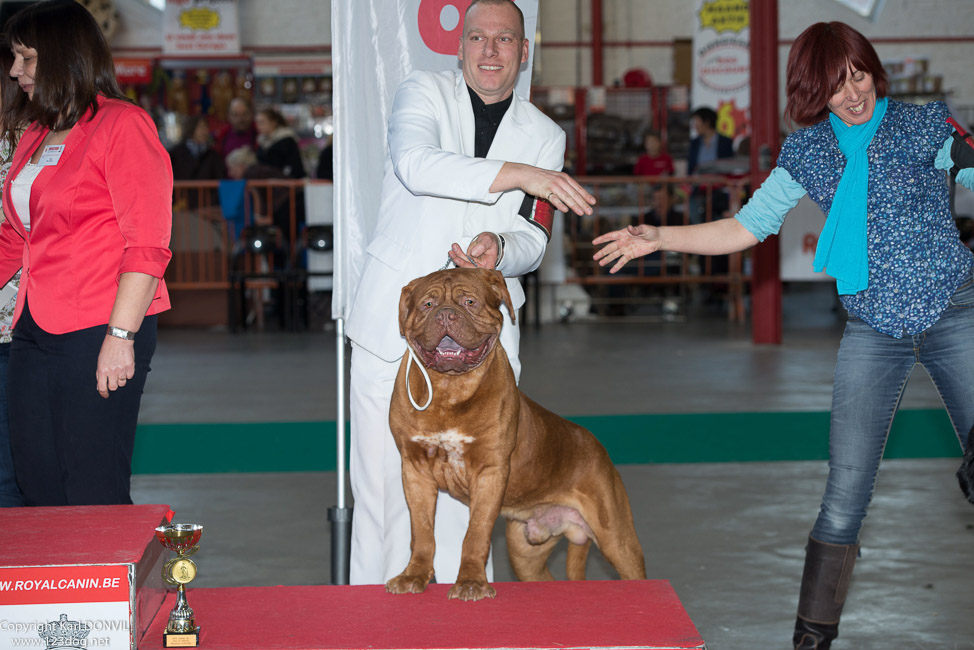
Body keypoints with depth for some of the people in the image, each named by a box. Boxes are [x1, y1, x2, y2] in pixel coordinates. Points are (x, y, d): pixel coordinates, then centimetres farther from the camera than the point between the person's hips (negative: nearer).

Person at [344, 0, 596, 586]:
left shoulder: (545, 136, 11)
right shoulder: (424, 93, 3)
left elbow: (533, 242, 5)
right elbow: (415, 163, -19)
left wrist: (499, 247, -19)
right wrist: (518, 174, -27)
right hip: (395, 321, -2)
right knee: (383, 477, -1)